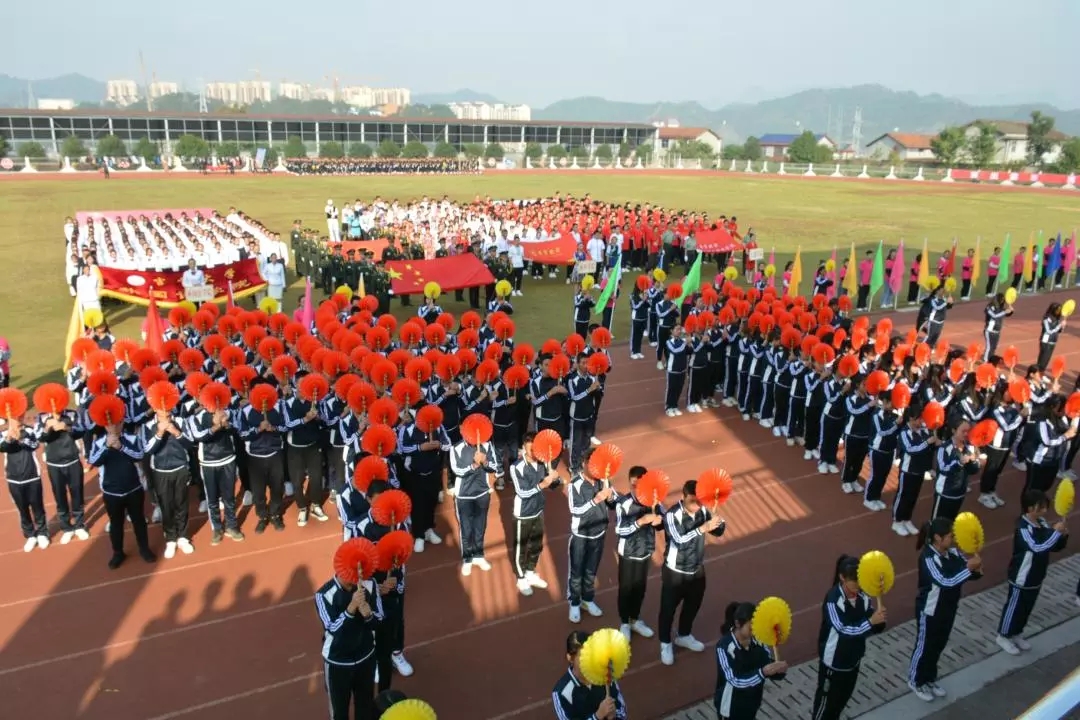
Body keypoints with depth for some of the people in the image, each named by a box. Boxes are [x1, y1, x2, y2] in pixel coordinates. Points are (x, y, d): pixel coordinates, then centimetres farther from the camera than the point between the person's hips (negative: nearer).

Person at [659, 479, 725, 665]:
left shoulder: (703, 511, -10)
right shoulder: (672, 515, -27)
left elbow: (718, 532, -3)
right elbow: (680, 541, -38)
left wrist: (717, 522, -26)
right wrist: (703, 528, -46)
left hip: (697, 570, 6)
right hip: (675, 572, -6)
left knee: (693, 606, 24)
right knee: (668, 609, 12)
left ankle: (684, 636, 50)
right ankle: (666, 644, 36)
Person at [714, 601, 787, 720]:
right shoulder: (725, 647, -29)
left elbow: (769, 664, -10)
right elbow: (736, 680, -33)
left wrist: (779, 670, -33)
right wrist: (763, 672, -43)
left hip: (752, 700, 5)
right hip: (731, 704, -5)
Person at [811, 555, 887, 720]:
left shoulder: (863, 597, -10)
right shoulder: (833, 599, -27)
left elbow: (874, 627, -7)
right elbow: (844, 629, -35)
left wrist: (879, 620, -29)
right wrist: (870, 621, -43)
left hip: (853, 659, 6)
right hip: (833, 661, -6)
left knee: (843, 697, 24)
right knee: (826, 699, 12)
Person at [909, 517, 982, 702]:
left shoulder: (952, 551, -7)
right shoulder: (928, 558, -29)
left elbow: (967, 569, -2)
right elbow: (946, 581, -38)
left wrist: (976, 570, -24)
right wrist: (969, 568, -39)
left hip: (948, 608, 7)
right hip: (930, 611, -7)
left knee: (938, 646, 23)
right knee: (924, 647, 11)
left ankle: (929, 679, 43)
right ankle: (915, 682, 32)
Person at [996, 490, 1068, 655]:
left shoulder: (1042, 523, -1)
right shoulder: (1023, 528, -27)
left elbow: (1054, 547, 6)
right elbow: (1038, 547, -38)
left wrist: (1063, 536, -14)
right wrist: (1056, 532, -34)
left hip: (1036, 578, 8)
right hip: (1021, 578, -8)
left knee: (1027, 608, 21)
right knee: (1014, 607, 8)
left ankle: (1016, 635, 39)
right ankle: (1003, 637, 25)